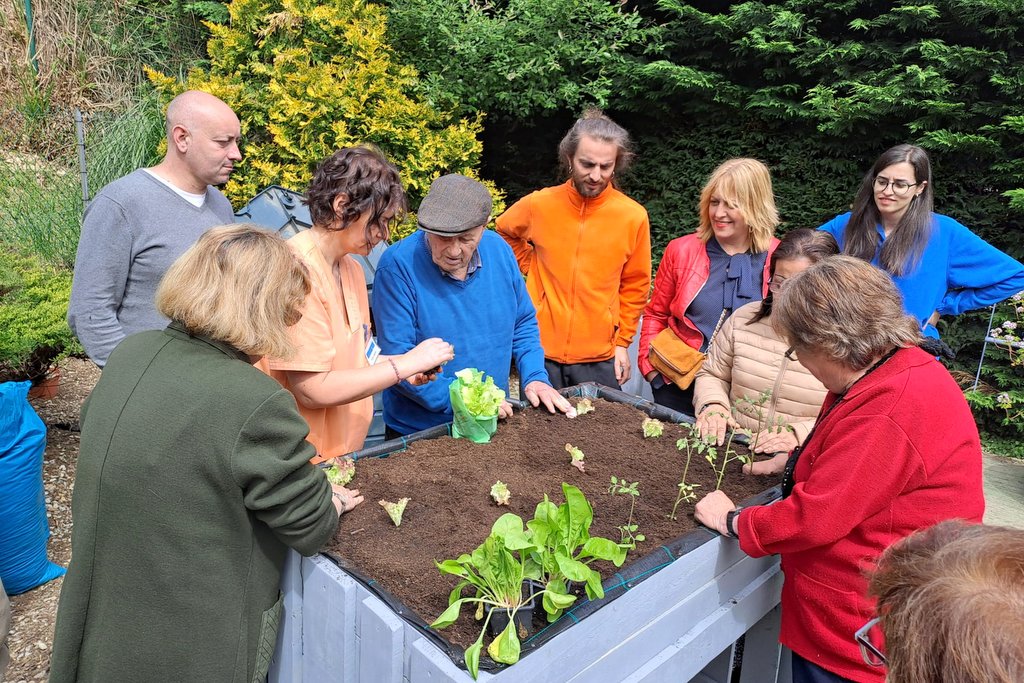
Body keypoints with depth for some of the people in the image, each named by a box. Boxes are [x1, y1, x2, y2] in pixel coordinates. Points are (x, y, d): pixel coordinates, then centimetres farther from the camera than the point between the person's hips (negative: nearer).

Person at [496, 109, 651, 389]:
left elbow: (634, 286, 4)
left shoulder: (633, 216, -5)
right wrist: (531, 267, 6)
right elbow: (504, 230, 18)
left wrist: (622, 342, 3)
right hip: (541, 351, 1)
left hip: (600, 359, 0)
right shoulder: (539, 204, -4)